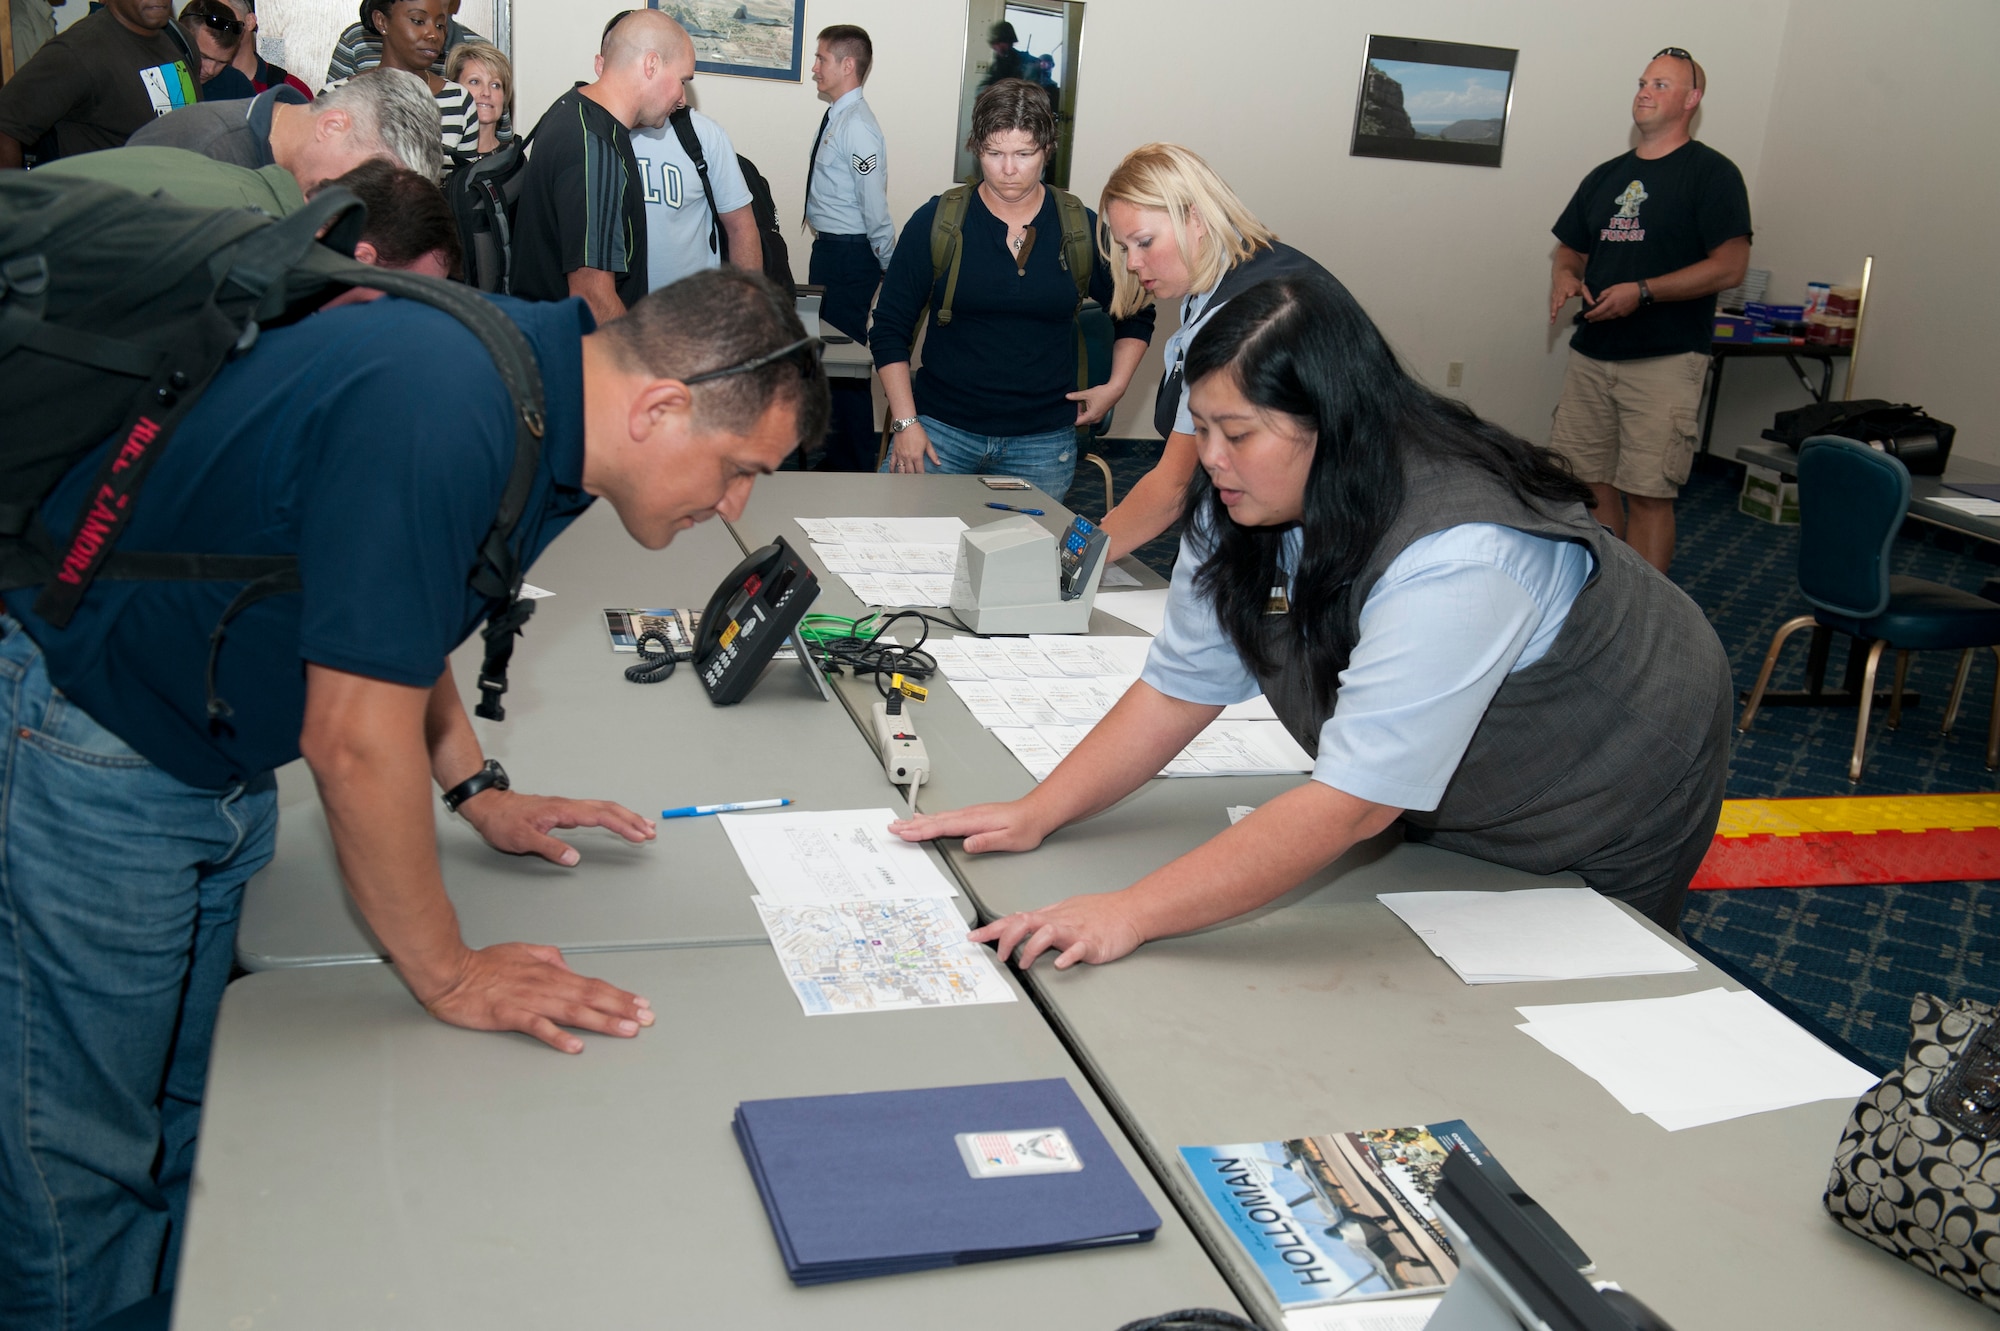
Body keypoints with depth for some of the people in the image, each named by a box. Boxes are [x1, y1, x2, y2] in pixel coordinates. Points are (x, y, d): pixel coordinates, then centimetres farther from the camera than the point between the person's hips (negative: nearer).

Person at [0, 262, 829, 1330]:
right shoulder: (440, 415, -32)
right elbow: (353, 740, -28)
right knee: (87, 1170, 3)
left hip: (213, 763, 9)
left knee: (183, 1126, 17)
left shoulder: (533, 372, -2)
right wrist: (447, 975, -17)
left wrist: (475, 789, 10)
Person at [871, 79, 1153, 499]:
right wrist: (905, 422, -6)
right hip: (941, 429, -1)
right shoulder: (936, 222, 0)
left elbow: (1135, 317, 19)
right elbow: (889, 330, 2)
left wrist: (1116, 386, 5)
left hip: (1043, 443, 1)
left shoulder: (1082, 229, 3)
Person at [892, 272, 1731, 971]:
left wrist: (1130, 915, -46)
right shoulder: (1243, 508, -16)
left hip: (1600, 808, -6)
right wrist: (1037, 813, -21)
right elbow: (1183, 683, -11)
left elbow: (1352, 804, -44)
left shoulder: (1454, 560, -41)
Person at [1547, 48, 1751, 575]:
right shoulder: (1605, 176, 17)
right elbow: (1571, 249, 24)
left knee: (1647, 493, -8)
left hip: (1665, 360, -6)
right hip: (1591, 353, 6)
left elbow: (1730, 266, -9)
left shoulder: (1711, 173, -2)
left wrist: (1642, 292, -18)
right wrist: (1564, 276, -1)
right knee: (1589, 482, 7)